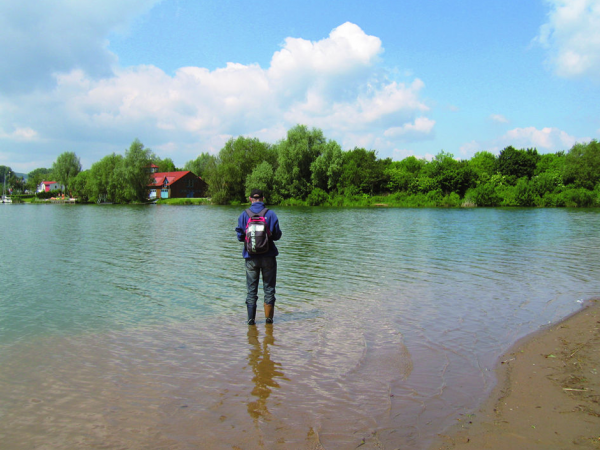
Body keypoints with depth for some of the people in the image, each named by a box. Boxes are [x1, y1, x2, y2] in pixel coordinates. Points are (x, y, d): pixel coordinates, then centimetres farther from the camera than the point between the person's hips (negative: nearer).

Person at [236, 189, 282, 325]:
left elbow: (240, 237, -1)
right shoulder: (271, 214, -4)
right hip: (268, 256, 0)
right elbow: (277, 235, -2)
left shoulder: (244, 215, -2)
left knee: (251, 289, 8)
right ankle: (269, 317, 14)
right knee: (269, 288, 10)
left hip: (251, 257, 1)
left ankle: (251, 319, 7)